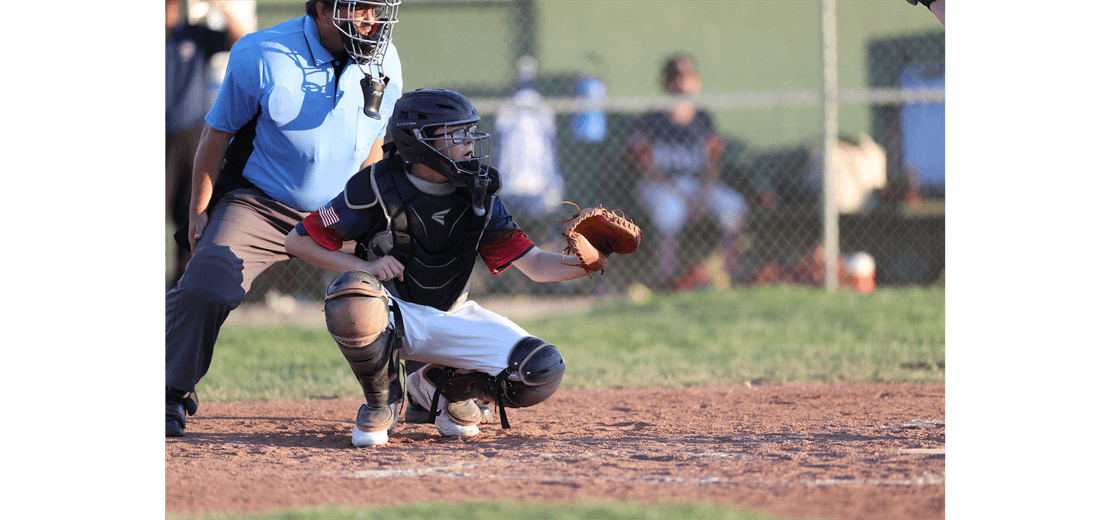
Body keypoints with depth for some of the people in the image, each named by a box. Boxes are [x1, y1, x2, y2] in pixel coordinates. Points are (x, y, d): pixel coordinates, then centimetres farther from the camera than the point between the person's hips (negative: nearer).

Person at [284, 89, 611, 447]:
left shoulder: (479, 198, -4)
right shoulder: (377, 188, -17)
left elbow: (535, 265, -5)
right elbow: (298, 241, -11)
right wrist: (365, 267, -24)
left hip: (452, 318, 4)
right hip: (393, 315, -4)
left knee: (543, 371, -19)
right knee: (352, 296, -41)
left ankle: (444, 388, 13)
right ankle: (382, 401, -10)